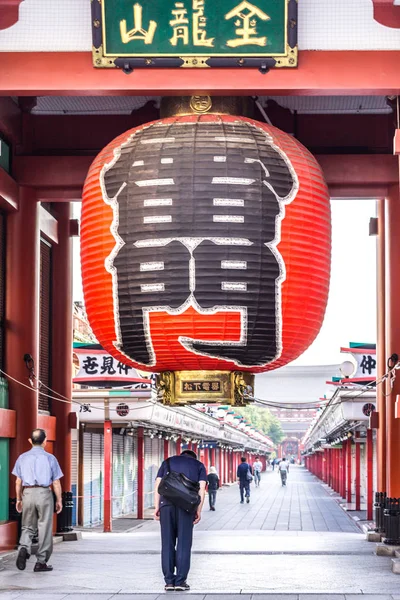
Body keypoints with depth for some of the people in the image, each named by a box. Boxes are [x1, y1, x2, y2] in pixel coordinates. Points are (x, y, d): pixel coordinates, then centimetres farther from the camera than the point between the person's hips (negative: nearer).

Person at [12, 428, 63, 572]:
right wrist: (59, 500, 8)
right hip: (44, 493, -2)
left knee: (27, 527, 13)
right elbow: (56, 482, -1)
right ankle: (41, 562, 9)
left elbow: (18, 482, 6)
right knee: (45, 528, 6)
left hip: (27, 493, 2)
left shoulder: (23, 458, 5)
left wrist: (18, 499, 16)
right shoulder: (50, 458, -2)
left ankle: (24, 548, -15)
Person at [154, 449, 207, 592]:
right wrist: (199, 511, 6)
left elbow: (158, 484, 14)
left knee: (167, 543, 7)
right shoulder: (199, 465, 22)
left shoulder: (168, 462, 25)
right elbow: (201, 488, 8)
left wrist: (156, 507, 10)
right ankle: (180, 581, 0)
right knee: (184, 543, 3)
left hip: (166, 503, 1)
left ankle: (169, 581, 6)